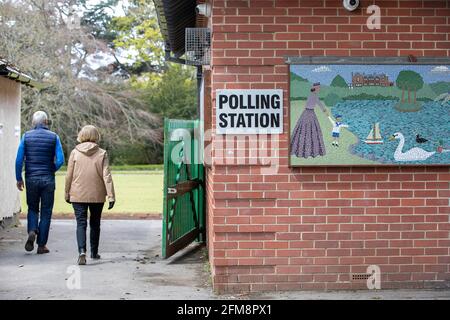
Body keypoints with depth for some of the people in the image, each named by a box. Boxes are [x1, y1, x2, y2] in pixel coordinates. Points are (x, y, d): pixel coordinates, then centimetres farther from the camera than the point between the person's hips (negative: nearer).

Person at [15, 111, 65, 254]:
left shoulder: (26, 136, 0)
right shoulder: (54, 137, -2)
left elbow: (19, 159, -4)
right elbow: (60, 160, -8)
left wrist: (19, 178, 6)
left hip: (31, 179, 1)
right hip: (48, 180, -1)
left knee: (32, 208, 17)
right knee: (46, 212, 6)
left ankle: (32, 231, -9)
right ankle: (41, 245, 7)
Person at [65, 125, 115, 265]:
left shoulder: (75, 153, -3)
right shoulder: (102, 154, -4)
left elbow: (69, 176, 0)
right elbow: (106, 176, -9)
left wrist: (67, 193, 11)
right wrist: (111, 196, -8)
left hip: (78, 195, -1)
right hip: (97, 196, 1)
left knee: (81, 224, -1)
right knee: (95, 223, 17)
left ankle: (82, 251, -21)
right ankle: (94, 252, 28)